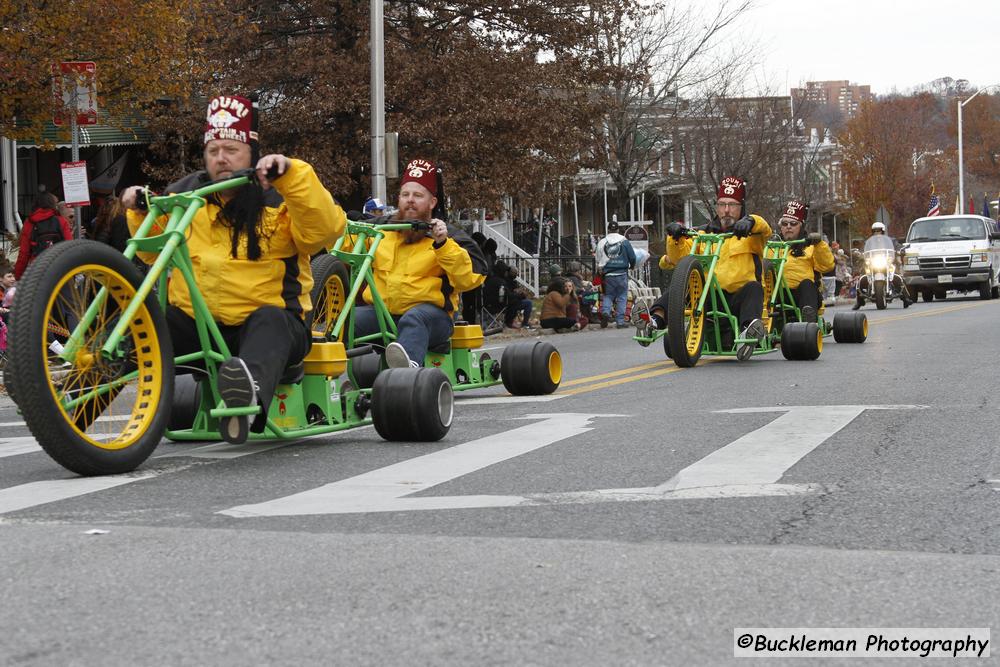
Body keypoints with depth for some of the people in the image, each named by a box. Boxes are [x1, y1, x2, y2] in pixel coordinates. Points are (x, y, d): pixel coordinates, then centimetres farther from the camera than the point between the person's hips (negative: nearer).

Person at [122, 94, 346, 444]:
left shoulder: (279, 197, 0)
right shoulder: (184, 194, 13)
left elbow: (326, 229, -19)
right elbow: (157, 254, 21)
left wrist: (291, 173, -27)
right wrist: (142, 214, 2)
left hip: (271, 320, -5)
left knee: (269, 321, -40)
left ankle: (251, 392, -69)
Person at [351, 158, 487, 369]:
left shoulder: (449, 237, 9)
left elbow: (470, 278, -6)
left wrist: (443, 244, -15)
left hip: (430, 313, -4)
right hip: (381, 313, 4)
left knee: (413, 319, -39)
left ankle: (409, 363, -67)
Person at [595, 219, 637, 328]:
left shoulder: (602, 242, 2)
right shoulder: (624, 241, -1)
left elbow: (598, 259, 6)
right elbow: (632, 257, 3)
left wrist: (601, 270, 22)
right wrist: (631, 266, 24)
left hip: (607, 274, 1)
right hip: (621, 273, -1)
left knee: (608, 295, 14)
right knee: (621, 297, 5)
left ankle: (605, 312, -12)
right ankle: (620, 321, 3)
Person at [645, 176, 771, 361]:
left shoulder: (750, 234, 11)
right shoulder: (705, 234, 18)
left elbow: (764, 229, -14)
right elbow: (680, 256, 5)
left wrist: (749, 222, -36)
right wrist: (676, 238, -15)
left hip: (738, 299, -3)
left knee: (753, 288, -33)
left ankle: (749, 327, -56)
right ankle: (657, 317, -39)